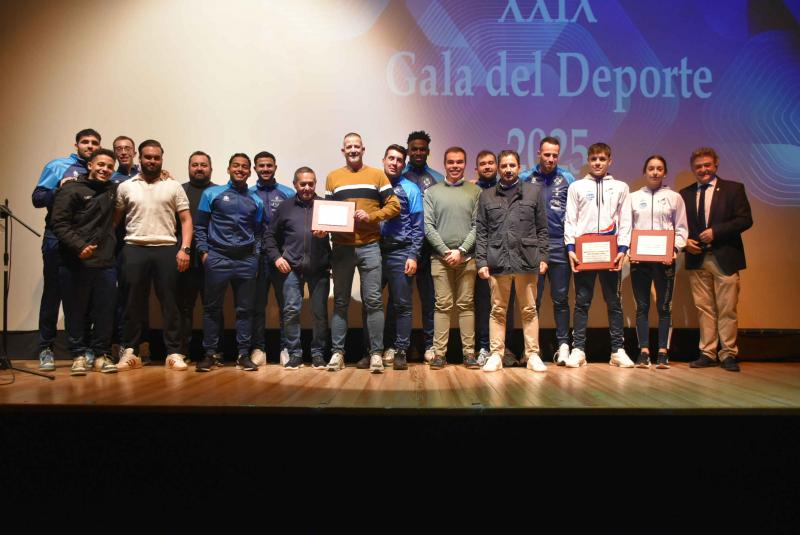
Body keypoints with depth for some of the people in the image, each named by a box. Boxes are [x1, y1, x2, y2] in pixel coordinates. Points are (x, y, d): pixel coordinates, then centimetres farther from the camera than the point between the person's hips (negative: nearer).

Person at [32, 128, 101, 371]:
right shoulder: (57, 166, 6)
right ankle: (46, 348, 10)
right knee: (52, 293, 3)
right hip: (58, 239, -2)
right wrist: (59, 190, -13)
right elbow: (37, 198, 1)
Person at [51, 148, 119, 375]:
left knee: (105, 312, 5)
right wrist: (79, 246, -20)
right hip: (75, 263, -4)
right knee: (75, 312, 3)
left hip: (105, 263, 4)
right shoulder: (71, 190, 0)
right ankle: (79, 355, 14)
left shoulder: (113, 190, 15)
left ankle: (102, 354, 16)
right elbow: (59, 223, -8)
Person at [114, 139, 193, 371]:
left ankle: (174, 353, 5)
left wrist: (184, 249, -6)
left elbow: (186, 220, 5)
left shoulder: (174, 187, 8)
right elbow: (115, 220, 10)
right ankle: (129, 352, 12)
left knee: (170, 302, 1)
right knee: (134, 302, 5)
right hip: (134, 249, 1)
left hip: (167, 249, -1)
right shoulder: (125, 187, 11)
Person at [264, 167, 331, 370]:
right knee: (291, 310, -5)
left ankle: (318, 354, 13)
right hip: (292, 267, 0)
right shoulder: (285, 207, 11)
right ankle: (294, 354, 6)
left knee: (320, 312, 2)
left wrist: (325, 233, -17)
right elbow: (270, 235, 14)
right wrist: (276, 257, 1)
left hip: (319, 268, 0)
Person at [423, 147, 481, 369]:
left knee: (466, 305, 3)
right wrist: (445, 251, -7)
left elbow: (477, 226, 0)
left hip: (467, 257, 0)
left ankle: (469, 352, 7)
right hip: (440, 257, 0)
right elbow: (428, 226, 2)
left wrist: (461, 251, -9)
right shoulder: (432, 192, 8)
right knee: (443, 306, 1)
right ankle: (439, 352, 4)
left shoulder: (475, 191, 7)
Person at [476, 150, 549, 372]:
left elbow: (542, 229, 8)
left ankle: (533, 355, 13)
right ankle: (496, 355, 11)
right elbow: (481, 232, 7)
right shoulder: (486, 196, 10)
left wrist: (542, 257, 1)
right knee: (498, 310, 5)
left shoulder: (534, 191, 9)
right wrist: (481, 261, -1)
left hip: (527, 260, 0)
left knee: (529, 310, 6)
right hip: (497, 260, 0)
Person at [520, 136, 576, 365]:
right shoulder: (525, 178, 6)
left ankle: (563, 345, 11)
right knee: (532, 299, 5)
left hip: (559, 246, 0)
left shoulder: (567, 178, 7)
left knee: (560, 299, 5)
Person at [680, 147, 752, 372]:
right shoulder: (684, 194, 12)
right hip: (697, 259, 3)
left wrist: (716, 232, -14)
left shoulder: (733, 189, 4)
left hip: (724, 259, -3)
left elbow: (745, 219, -5)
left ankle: (728, 355, 8)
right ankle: (708, 353, 11)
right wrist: (685, 241, -6)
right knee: (704, 309, 5)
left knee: (727, 309, 0)